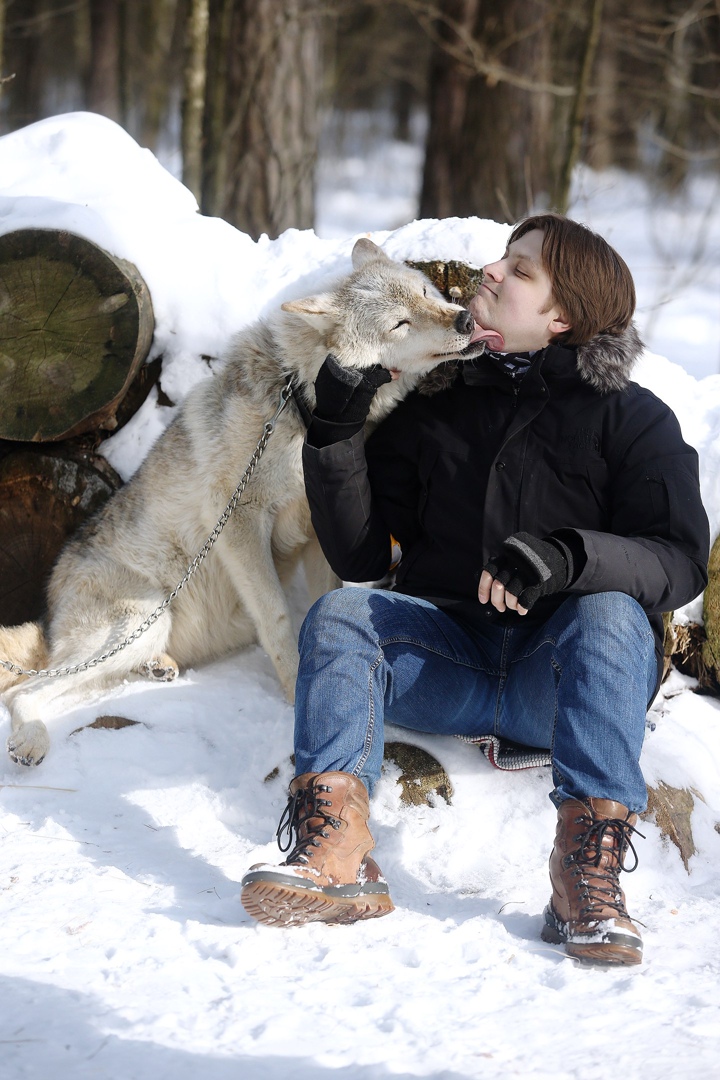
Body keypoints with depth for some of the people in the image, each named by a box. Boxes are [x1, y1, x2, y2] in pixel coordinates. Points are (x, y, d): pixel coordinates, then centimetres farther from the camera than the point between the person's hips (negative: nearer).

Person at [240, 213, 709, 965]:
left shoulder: (632, 420, 5)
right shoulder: (436, 412, 16)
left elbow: (681, 563, -10)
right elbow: (360, 556, 11)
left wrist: (569, 556, -29)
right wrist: (337, 433, -3)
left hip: (562, 678, -3)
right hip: (450, 666, 3)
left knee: (610, 613, -33)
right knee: (340, 613, -22)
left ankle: (589, 871, -45)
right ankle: (334, 853, -41)